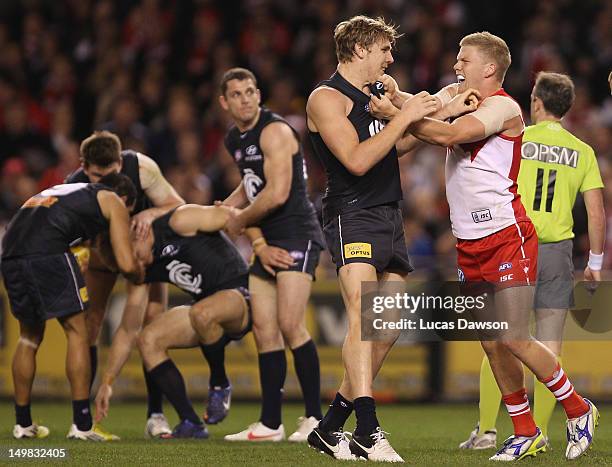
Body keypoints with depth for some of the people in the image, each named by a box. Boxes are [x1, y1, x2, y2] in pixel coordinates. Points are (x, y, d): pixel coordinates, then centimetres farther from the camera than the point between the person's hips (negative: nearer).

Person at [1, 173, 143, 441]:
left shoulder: (67, 190, 38)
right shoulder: (114, 202, 19)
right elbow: (127, 265, 11)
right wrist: (140, 278, 33)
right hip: (47, 252, -6)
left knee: (29, 336, 21)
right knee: (76, 332, 6)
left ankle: (23, 423, 25)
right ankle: (81, 424, 3)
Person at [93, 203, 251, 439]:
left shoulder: (178, 222, -15)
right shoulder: (142, 269, 7)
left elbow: (236, 216, -13)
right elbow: (128, 331, 11)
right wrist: (107, 382, 10)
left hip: (241, 295, -8)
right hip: (208, 307, 8)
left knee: (201, 314, -39)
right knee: (148, 339, -8)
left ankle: (220, 384, -12)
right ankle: (191, 424, -7)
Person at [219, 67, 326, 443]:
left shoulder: (274, 131, -13)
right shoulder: (234, 141, 15)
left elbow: (277, 194, -20)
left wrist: (238, 222, -6)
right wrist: (259, 244, 10)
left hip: (297, 235, -9)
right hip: (269, 242, 9)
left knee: (290, 325, -17)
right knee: (264, 330, 4)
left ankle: (315, 417, -12)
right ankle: (270, 424, 8)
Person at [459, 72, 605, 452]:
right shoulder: (582, 152, 5)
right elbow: (597, 214, 2)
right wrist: (595, 264, 11)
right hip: (558, 251, 1)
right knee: (550, 347, 5)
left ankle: (487, 430, -1)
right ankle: (540, 432, 3)